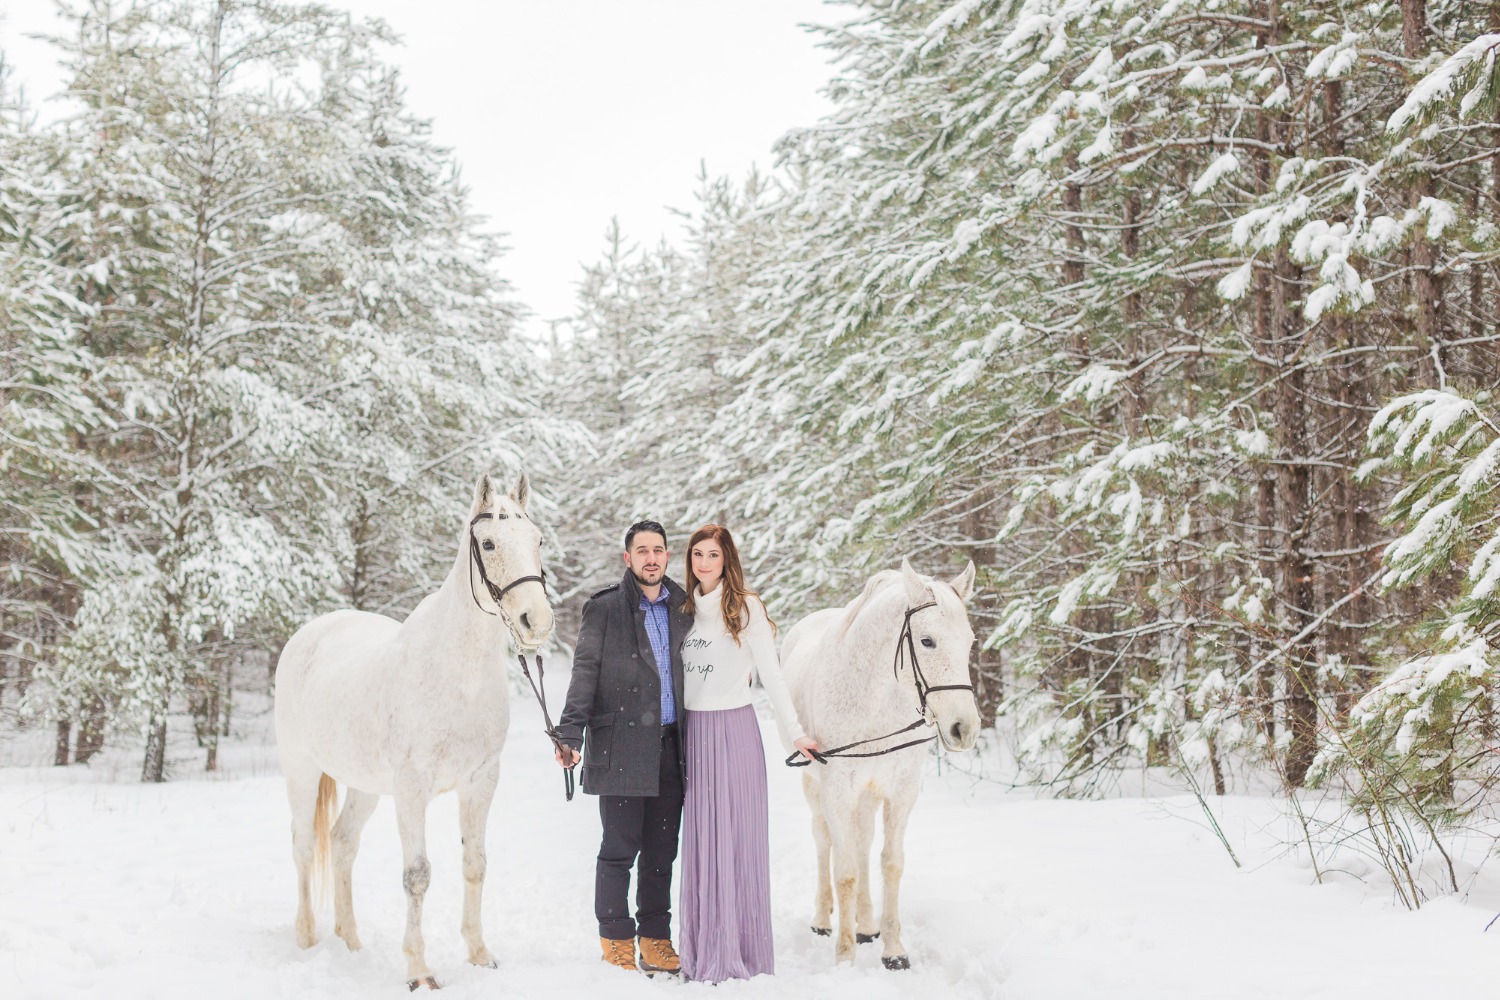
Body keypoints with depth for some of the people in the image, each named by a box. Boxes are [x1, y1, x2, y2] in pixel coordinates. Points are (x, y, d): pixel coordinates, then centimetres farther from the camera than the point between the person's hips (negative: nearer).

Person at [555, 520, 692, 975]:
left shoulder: (682, 607, 13)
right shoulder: (605, 608, -1)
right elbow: (585, 672, -5)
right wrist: (571, 734, -14)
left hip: (670, 744, 5)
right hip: (622, 744, -4)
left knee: (662, 848, 10)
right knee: (620, 847, 0)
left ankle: (656, 940, 20)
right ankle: (617, 943, 12)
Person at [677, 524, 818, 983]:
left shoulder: (746, 608, -4)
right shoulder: (686, 608, 11)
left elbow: (771, 674, -4)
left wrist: (794, 732, -7)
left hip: (734, 729, -5)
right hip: (692, 731, 5)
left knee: (735, 837, 0)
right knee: (698, 840, 7)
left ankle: (739, 950, 8)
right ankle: (704, 948, 16)